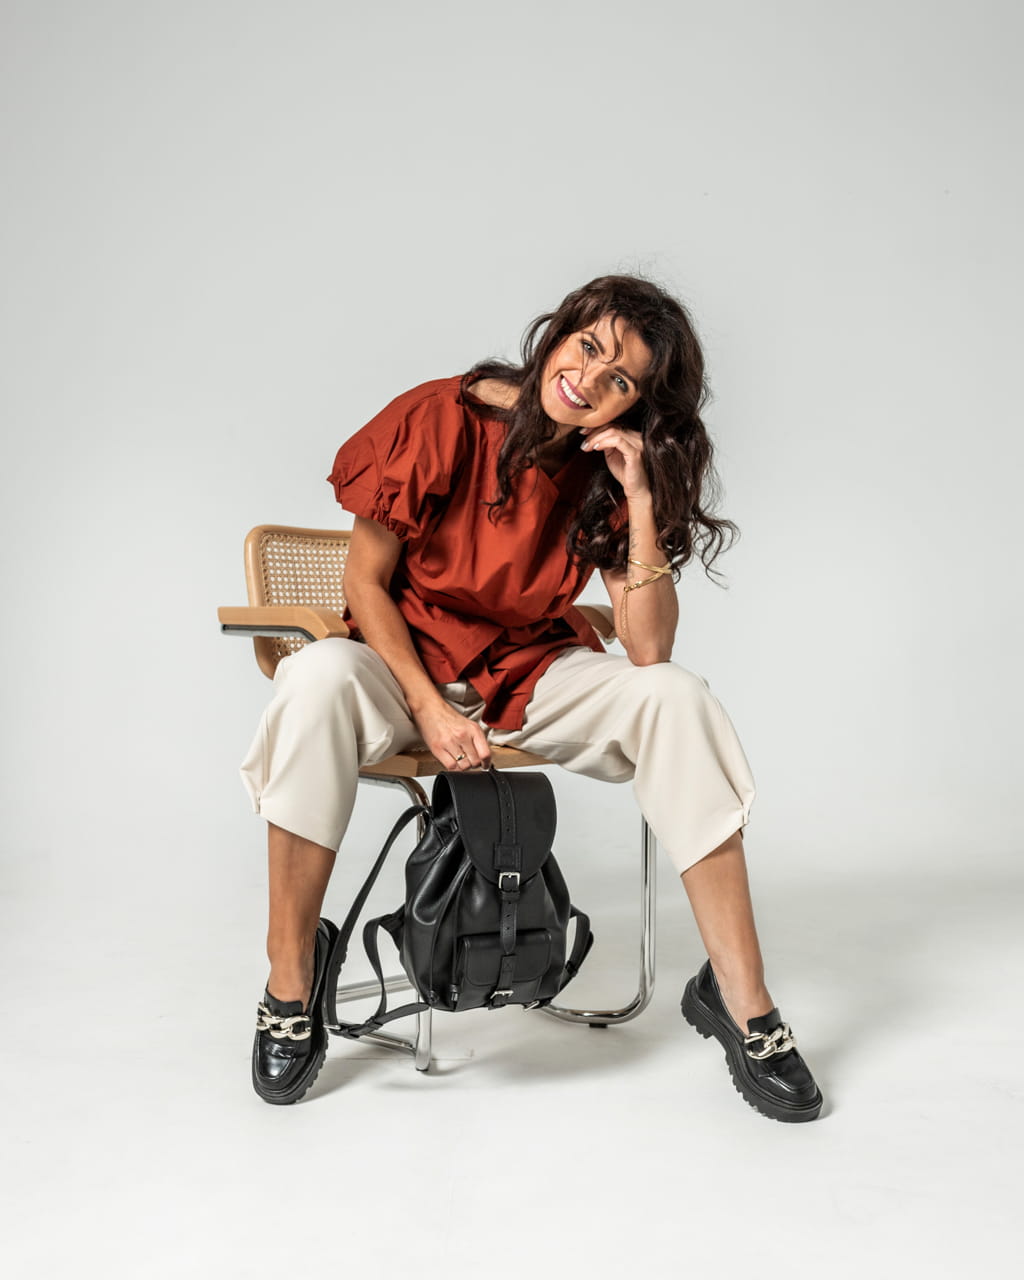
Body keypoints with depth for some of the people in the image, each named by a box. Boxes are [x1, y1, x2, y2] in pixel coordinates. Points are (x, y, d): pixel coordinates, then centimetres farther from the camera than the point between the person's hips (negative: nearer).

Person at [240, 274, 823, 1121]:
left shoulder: (609, 470, -6)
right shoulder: (439, 419, -13)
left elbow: (647, 651, -14)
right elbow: (366, 583, -8)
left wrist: (641, 503, -22)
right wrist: (429, 709, -19)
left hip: (536, 676, 3)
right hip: (409, 663, -2)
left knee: (676, 698, -25)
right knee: (318, 681, -36)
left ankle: (739, 997, -16)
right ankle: (291, 978, -20)